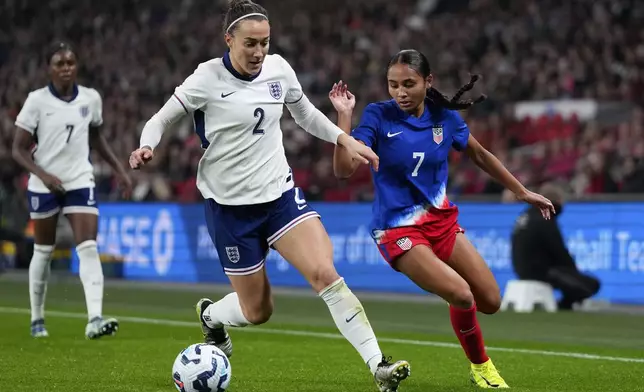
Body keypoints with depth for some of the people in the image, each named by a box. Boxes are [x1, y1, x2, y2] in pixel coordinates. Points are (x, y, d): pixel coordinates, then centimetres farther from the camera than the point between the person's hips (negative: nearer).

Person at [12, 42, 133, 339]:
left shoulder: (91, 99, 1)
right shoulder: (37, 101, -8)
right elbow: (18, 149, -7)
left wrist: (118, 168, 13)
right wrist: (42, 174, -23)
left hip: (80, 182, 2)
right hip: (44, 186, -1)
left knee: (88, 248, -13)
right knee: (43, 251, 10)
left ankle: (95, 319, -22)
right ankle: (37, 319, 27)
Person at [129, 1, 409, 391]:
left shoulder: (279, 68, -1)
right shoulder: (208, 79, -13)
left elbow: (305, 113, 17)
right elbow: (162, 119, -4)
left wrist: (345, 140, 6)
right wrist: (147, 147, -25)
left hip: (281, 193, 3)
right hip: (230, 205, -3)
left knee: (325, 273, -19)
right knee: (257, 311, 6)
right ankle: (210, 315, 42)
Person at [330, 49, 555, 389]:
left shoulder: (445, 117, -2)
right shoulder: (378, 116, -12)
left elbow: (480, 156, 15)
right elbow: (344, 170, -20)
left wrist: (522, 192, 19)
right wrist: (344, 116, -28)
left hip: (442, 220, 5)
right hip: (398, 229, -5)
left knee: (490, 302, 2)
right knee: (462, 295, -23)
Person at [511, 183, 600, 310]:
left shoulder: (526, 215, 12)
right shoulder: (545, 222, -15)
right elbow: (560, 253, -10)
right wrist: (574, 269, 7)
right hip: (541, 273, -10)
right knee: (592, 284, -14)